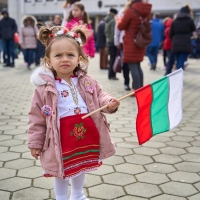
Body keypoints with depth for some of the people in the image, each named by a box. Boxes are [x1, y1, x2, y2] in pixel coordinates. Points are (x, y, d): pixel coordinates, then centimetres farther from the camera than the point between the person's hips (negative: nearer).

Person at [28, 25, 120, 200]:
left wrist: (109, 103, -20)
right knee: (62, 172, 13)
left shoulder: (88, 82, -1)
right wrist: (35, 142, -2)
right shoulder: (45, 88, -10)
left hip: (86, 134, 4)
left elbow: (100, 97, 4)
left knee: (81, 167, 25)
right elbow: (37, 117, -5)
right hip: (61, 137, -4)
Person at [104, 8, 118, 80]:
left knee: (112, 58, 14)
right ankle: (112, 75, -2)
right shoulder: (113, 21, -15)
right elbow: (114, 33, -19)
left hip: (108, 41, 9)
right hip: (113, 42, -9)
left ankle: (111, 74, 17)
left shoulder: (107, 21, 12)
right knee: (113, 58, -5)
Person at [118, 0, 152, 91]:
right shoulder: (146, 11, 6)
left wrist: (119, 21, 14)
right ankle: (140, 89, 18)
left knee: (132, 66, -5)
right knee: (137, 66, 16)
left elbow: (121, 26, -8)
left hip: (131, 43, -7)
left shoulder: (130, 10, -14)